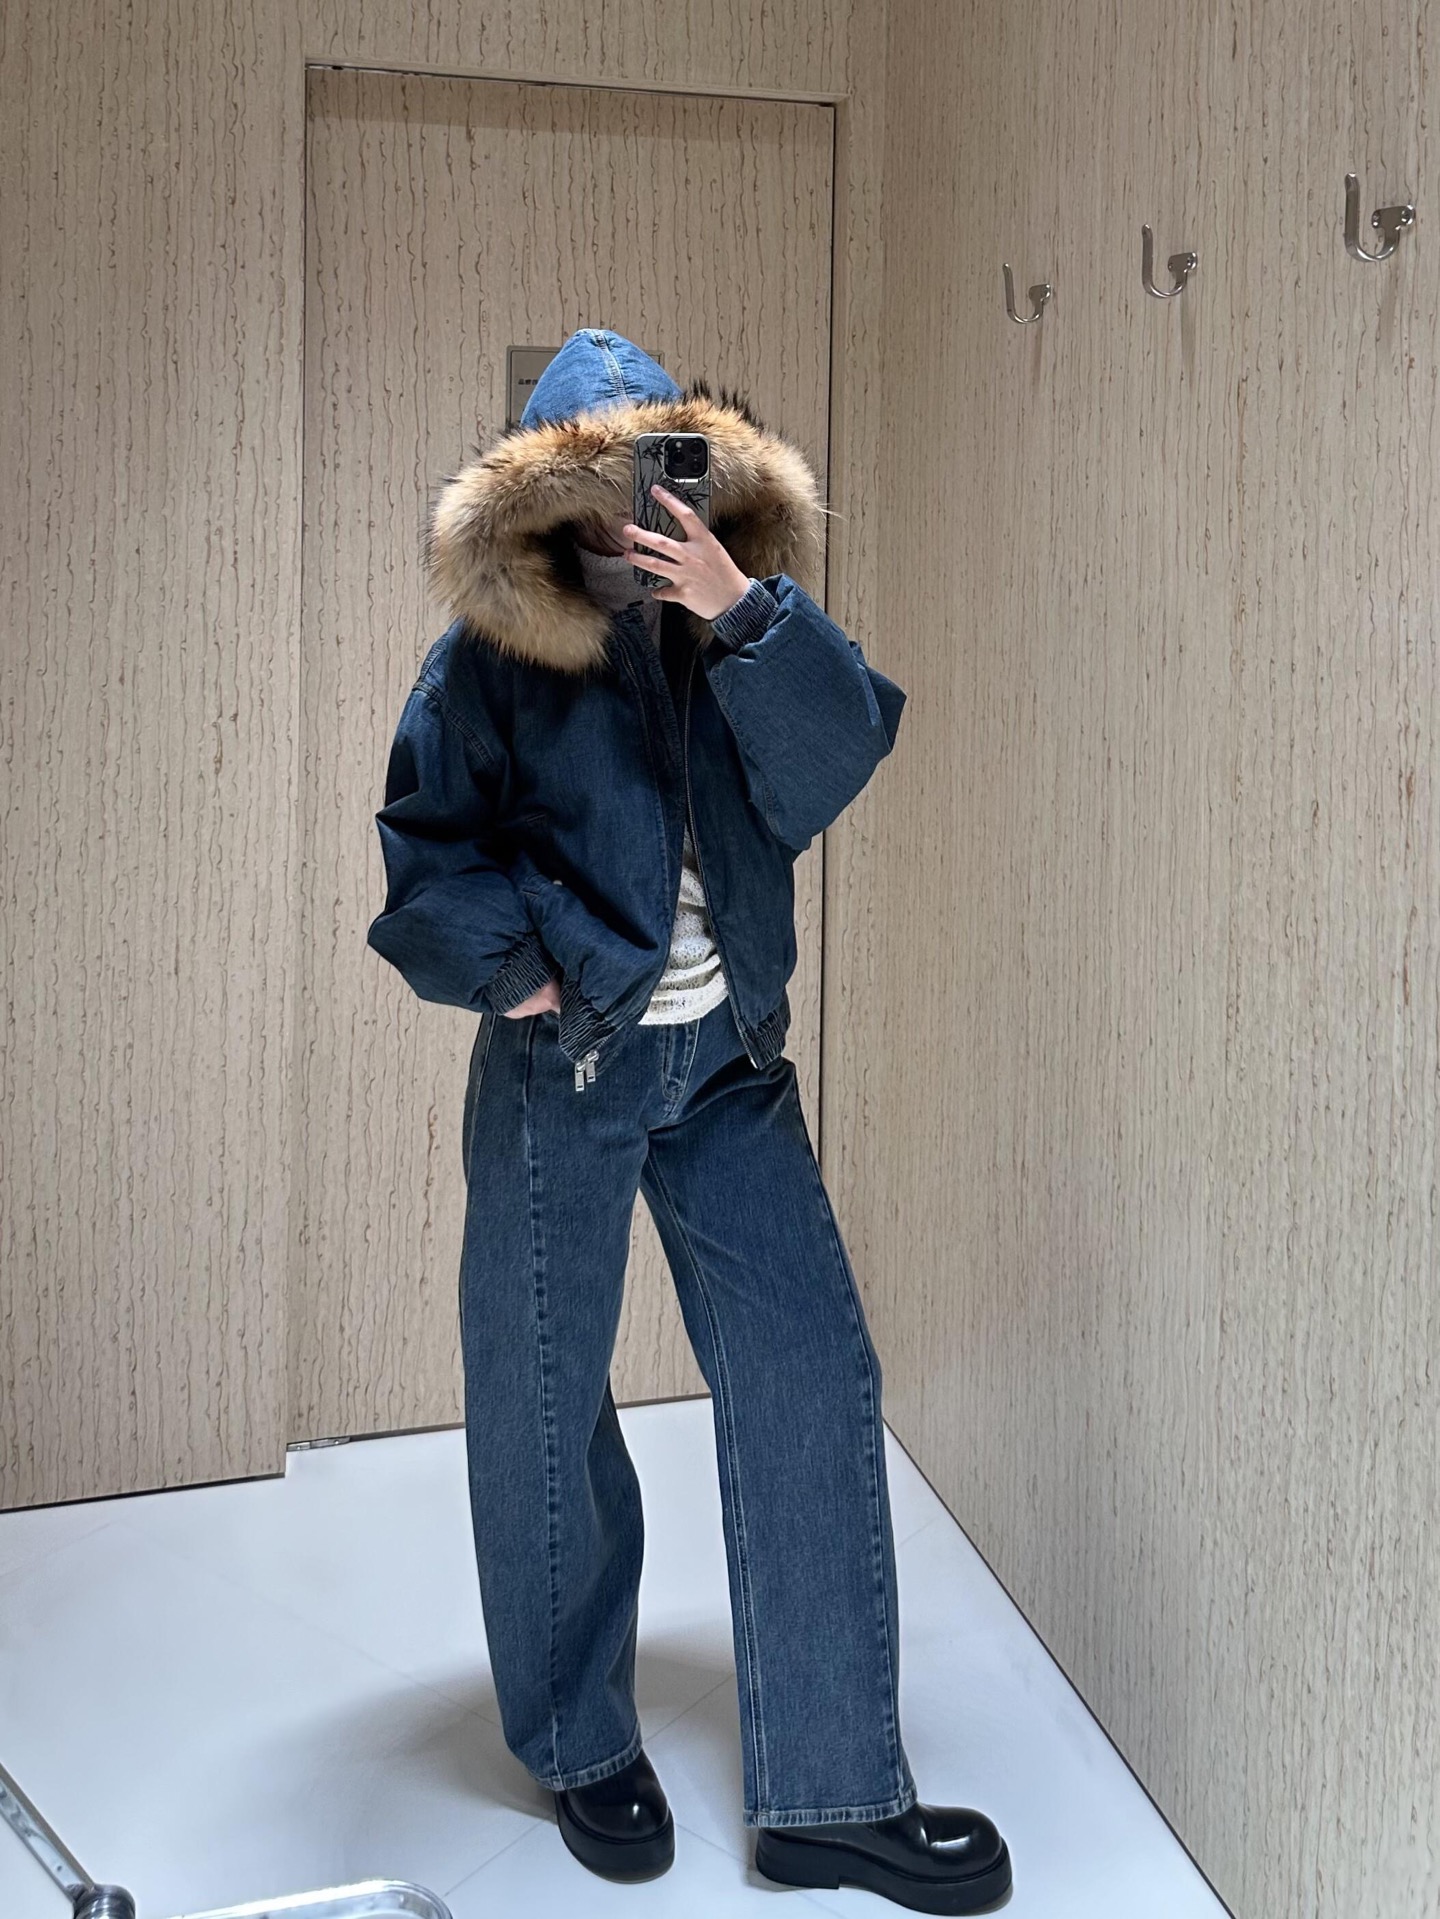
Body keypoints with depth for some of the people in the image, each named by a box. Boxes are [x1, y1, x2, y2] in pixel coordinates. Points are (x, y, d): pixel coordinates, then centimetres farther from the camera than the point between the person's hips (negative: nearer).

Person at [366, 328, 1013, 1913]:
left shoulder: (735, 630, 4)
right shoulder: (491, 655, -4)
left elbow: (836, 757, -11)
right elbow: (424, 845, -3)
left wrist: (746, 613, -23)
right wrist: (512, 961, -16)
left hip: (729, 1062, 3)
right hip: (561, 1068, -3)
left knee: (813, 1378, -1)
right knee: (543, 1405, 8)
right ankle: (580, 1745, 31)